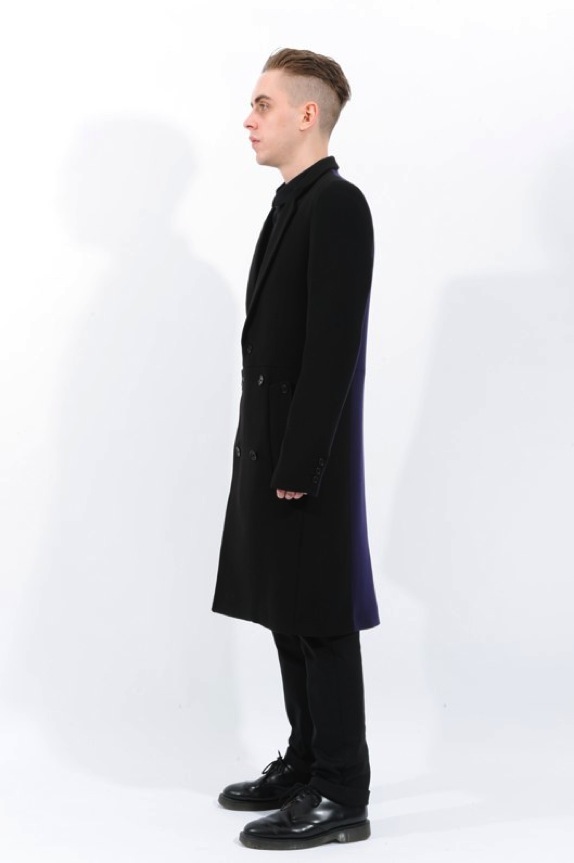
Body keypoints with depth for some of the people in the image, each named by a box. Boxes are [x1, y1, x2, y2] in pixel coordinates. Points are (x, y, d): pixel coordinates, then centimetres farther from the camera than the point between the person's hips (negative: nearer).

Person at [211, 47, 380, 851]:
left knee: (322, 623, -2)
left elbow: (335, 347, -20)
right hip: (269, 449, 9)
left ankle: (341, 797, 7)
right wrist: (267, 457, 16)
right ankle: (306, 764, 27)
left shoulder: (338, 205, -14)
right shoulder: (293, 205, 16)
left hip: (306, 459, -9)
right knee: (287, 616, 15)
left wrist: (298, 466, -21)